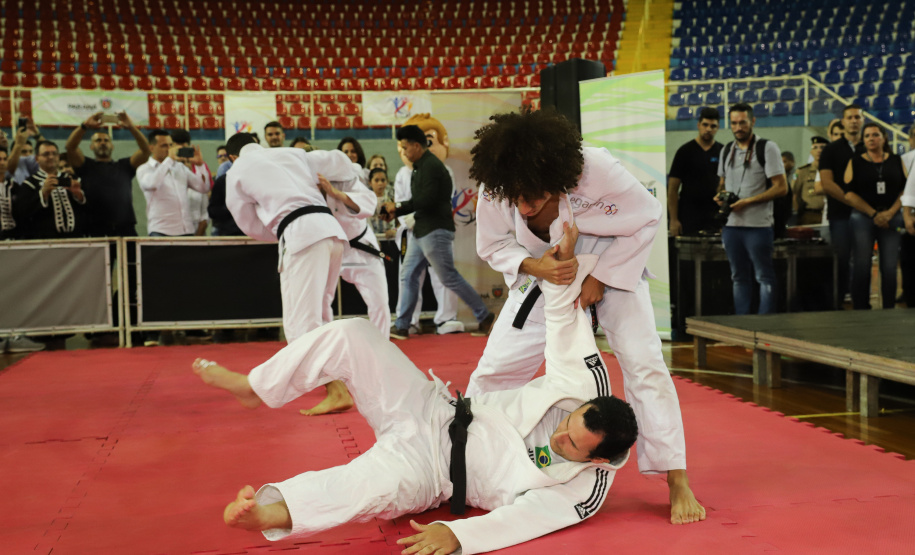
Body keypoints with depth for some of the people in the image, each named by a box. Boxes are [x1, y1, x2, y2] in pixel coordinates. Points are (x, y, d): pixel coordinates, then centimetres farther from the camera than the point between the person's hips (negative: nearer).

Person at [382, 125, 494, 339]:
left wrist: (398, 207, -13)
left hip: (435, 232, -10)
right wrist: (396, 212, 6)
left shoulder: (431, 166, -16)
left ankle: (484, 317, 6)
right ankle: (402, 327, 16)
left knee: (449, 278, -5)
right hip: (422, 231, 10)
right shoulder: (421, 166, 15)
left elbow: (427, 200, -23)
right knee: (408, 276, 10)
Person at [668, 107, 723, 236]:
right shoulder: (685, 152, -1)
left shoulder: (723, 152, 9)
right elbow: (673, 188, -3)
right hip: (689, 218, -3)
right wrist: (673, 220, -10)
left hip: (715, 216, 3)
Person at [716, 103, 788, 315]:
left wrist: (748, 201, -17)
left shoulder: (767, 148, -5)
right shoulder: (726, 151, 13)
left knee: (765, 277, -2)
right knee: (739, 278, 12)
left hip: (758, 225, -6)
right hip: (731, 224, 6)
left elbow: (781, 188, -10)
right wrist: (720, 195, 1)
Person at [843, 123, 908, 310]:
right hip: (863, 218, -2)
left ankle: (889, 309, 5)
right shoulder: (855, 163, 6)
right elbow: (849, 193, -2)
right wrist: (874, 214, -9)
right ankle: (861, 311, 1)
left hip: (891, 218, 2)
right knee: (862, 266, -4)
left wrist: (890, 213, -7)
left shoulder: (897, 161, 12)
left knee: (890, 267, -2)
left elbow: (906, 189, 7)